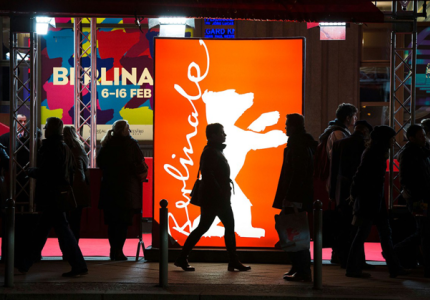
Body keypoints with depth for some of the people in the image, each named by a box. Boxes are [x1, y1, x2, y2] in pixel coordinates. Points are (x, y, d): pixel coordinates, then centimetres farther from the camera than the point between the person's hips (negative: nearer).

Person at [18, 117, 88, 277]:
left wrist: (31, 171, -3)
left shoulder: (49, 147, -15)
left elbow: (43, 172, -20)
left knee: (62, 229, -6)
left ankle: (78, 266, -5)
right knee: (41, 230, 15)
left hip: (51, 196, -9)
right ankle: (26, 264, 24)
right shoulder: (65, 148, 12)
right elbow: (70, 173, 15)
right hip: (61, 193, 9)